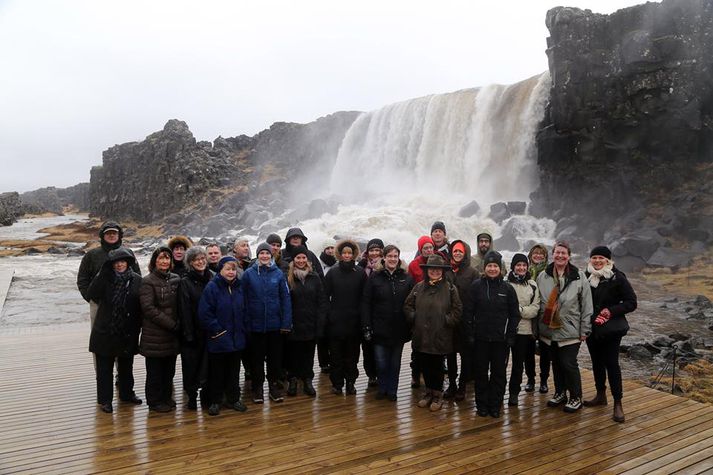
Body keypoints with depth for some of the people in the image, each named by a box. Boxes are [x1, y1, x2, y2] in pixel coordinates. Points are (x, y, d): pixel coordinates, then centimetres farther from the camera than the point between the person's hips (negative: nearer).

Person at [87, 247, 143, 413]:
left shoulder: (137, 280, -3)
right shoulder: (105, 278, -6)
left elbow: (141, 306, 0)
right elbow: (91, 294, -21)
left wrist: (136, 329, -4)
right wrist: (103, 272, -26)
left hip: (128, 334, 2)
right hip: (105, 332, -2)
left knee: (126, 366, 18)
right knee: (104, 368, 7)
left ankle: (126, 393, 36)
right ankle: (104, 399, 21)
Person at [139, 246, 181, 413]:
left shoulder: (175, 279, 8)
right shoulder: (148, 282, -9)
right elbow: (149, 308, -15)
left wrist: (177, 324, -2)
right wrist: (171, 324, -16)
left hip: (172, 334, 5)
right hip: (154, 335, -5)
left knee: (169, 369, 13)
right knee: (155, 371, 5)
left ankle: (166, 397, 28)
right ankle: (155, 401, 18)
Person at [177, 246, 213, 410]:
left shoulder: (212, 279, 7)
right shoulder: (185, 282, -5)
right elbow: (184, 310, -9)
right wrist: (189, 334, -14)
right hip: (193, 332, -3)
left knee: (209, 365, 9)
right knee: (192, 365, 4)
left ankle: (207, 396, 22)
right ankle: (192, 397, 17)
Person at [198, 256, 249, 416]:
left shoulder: (239, 287, 6)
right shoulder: (212, 287, -11)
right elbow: (204, 313, -16)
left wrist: (244, 331, 6)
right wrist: (217, 331, -15)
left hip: (236, 339, 5)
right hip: (218, 340, -5)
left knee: (233, 371, 14)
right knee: (217, 372, 7)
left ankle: (233, 399, 27)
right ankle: (215, 401, 21)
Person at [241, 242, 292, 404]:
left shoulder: (278, 273, -2)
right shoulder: (249, 274, -3)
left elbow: (286, 298, -3)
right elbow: (243, 300, -2)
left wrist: (286, 323, -8)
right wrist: (245, 323, -8)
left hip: (275, 324, 1)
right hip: (255, 324, -1)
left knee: (275, 357, 11)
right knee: (257, 357, 10)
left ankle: (274, 385, 27)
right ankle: (257, 387, 25)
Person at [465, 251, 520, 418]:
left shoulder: (507, 288, 1)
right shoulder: (476, 286, -1)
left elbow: (514, 315, 4)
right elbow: (469, 311, 0)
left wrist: (511, 336, -2)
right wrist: (470, 334, -5)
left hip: (500, 339, 1)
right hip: (481, 338, 0)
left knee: (499, 373, 7)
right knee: (481, 373, 8)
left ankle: (495, 405, 20)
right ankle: (482, 405, 21)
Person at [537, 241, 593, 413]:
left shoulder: (579, 277, -5)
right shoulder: (542, 277, 1)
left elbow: (587, 305, -4)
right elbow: (537, 303, 4)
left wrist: (585, 329, -5)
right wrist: (536, 326, 3)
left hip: (570, 330, -3)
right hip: (549, 329, 3)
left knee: (569, 363, -2)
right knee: (556, 363, 15)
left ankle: (576, 397, 16)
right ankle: (560, 393, 32)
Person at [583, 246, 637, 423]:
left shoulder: (617, 278, -9)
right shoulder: (586, 277, 3)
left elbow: (631, 303, -7)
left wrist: (611, 311, -19)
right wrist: (591, 316, 0)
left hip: (611, 329, -5)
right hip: (591, 328, 5)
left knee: (611, 363, -6)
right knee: (597, 362, 15)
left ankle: (618, 404, 1)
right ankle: (600, 395, 30)